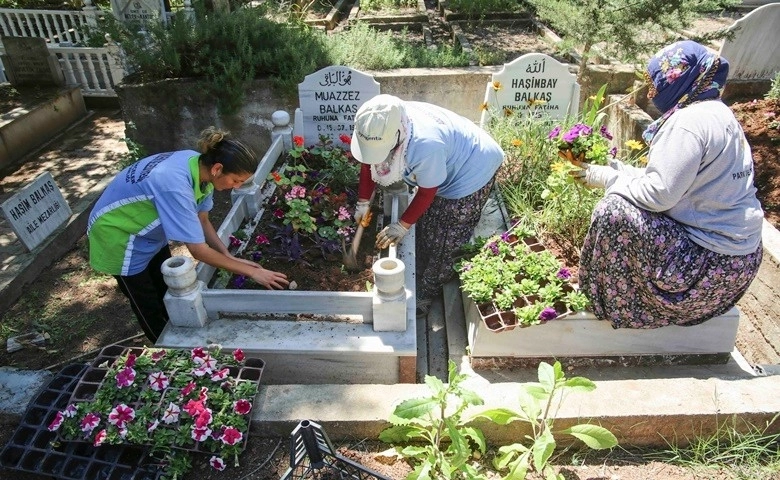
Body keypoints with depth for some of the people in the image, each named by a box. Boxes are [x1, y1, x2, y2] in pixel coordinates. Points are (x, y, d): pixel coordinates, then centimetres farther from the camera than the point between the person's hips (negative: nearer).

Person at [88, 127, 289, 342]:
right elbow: (199, 251, -36)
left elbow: (201, 221, -5)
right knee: (150, 307, 11)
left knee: (168, 294, 21)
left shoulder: (199, 165, -16)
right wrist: (252, 272, -29)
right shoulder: (175, 186, -41)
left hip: (148, 231, 7)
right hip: (118, 234, -7)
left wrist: (229, 257, -14)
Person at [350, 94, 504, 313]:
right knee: (424, 224, 16)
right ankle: (418, 276, 38)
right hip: (450, 162, 8)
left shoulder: (426, 145, -43)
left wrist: (403, 225, -17)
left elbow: (427, 192, -26)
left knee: (444, 240, 1)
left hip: (472, 172, -7)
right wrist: (363, 202, 4)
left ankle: (424, 295, 21)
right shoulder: (380, 128, -21)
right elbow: (369, 162, -1)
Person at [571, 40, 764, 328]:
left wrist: (608, 178, -11)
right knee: (628, 199, 18)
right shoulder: (717, 113, 10)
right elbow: (668, 177, 11)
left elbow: (659, 193, -25)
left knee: (613, 211, -17)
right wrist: (615, 168, 8)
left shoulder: (689, 121, -21)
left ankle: (616, 305, 2)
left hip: (712, 259, -10)